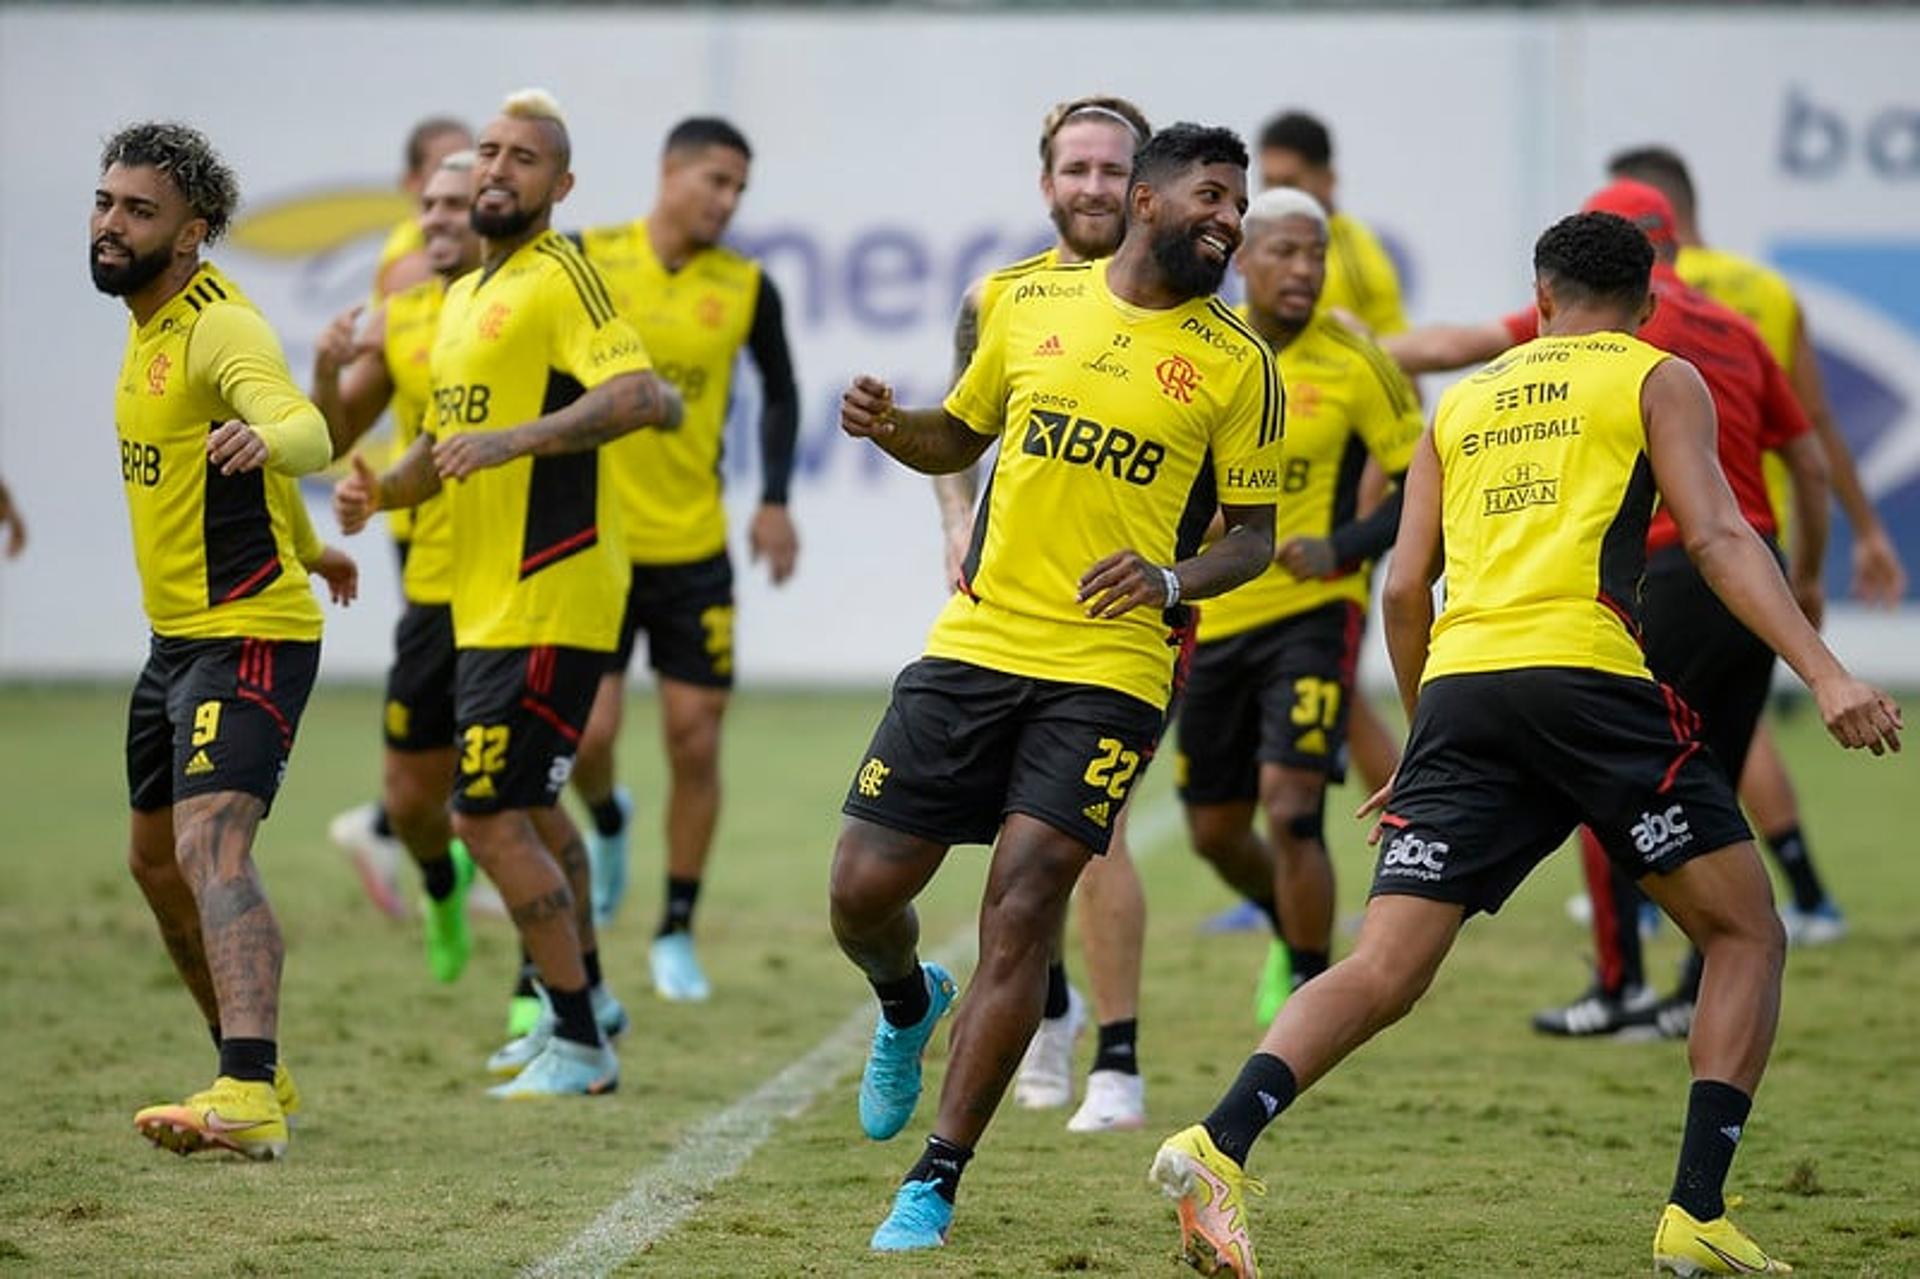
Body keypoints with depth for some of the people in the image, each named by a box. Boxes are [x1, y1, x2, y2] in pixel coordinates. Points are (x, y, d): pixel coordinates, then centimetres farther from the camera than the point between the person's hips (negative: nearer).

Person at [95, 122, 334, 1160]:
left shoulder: (220, 328, -19)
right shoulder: (151, 318, 11)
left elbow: (304, 431, -38)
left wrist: (265, 440, -62)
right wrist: (303, 545, 40)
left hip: (247, 637, -10)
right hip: (177, 637, 10)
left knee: (210, 846, -26)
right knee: (157, 860, 20)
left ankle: (249, 1098, -39)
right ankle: (256, 1068, 35)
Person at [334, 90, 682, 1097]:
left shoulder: (560, 277, -12)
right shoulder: (464, 296, 17)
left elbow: (640, 397, -27)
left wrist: (511, 440, -32)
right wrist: (382, 490, 7)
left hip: (549, 599, -10)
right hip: (485, 600, 10)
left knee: (492, 817, -11)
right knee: (527, 805, 23)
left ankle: (580, 1049, 0)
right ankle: (584, 1002, 41)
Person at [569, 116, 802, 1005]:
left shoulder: (747, 289, -1)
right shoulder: (588, 262, -6)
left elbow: (779, 391, 14)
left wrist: (774, 500, 4)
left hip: (695, 547, 1)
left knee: (695, 742, 0)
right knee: (589, 732, -7)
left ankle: (676, 934, 13)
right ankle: (607, 824, 30)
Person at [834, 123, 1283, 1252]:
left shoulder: (1237, 363, 2)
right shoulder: (1031, 304, 8)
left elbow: (1254, 534, 6)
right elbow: (961, 437, 22)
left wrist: (1173, 582, -14)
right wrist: (890, 427, 0)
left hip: (1110, 671, -3)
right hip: (976, 645, 3)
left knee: (1022, 911, -14)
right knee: (864, 890, 0)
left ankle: (936, 1187, -4)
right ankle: (909, 1005, 38)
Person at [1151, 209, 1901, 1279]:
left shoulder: (1464, 402, 25)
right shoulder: (1660, 380, 13)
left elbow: (1406, 587, 19)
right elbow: (1717, 536, -3)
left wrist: (1424, 738, 31)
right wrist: (1827, 675, -11)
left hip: (1459, 689, 4)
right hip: (1585, 674, -4)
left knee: (1383, 973, 1)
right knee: (1747, 937, 10)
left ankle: (1221, 1143, -23)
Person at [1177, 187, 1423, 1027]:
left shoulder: (1353, 364, -9)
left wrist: (1344, 547, -17)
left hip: (1313, 613, -4)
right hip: (1213, 619, 4)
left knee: (1290, 809, -17)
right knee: (1214, 830, 12)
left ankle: (1313, 991, -1)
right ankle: (1294, 935, 42)